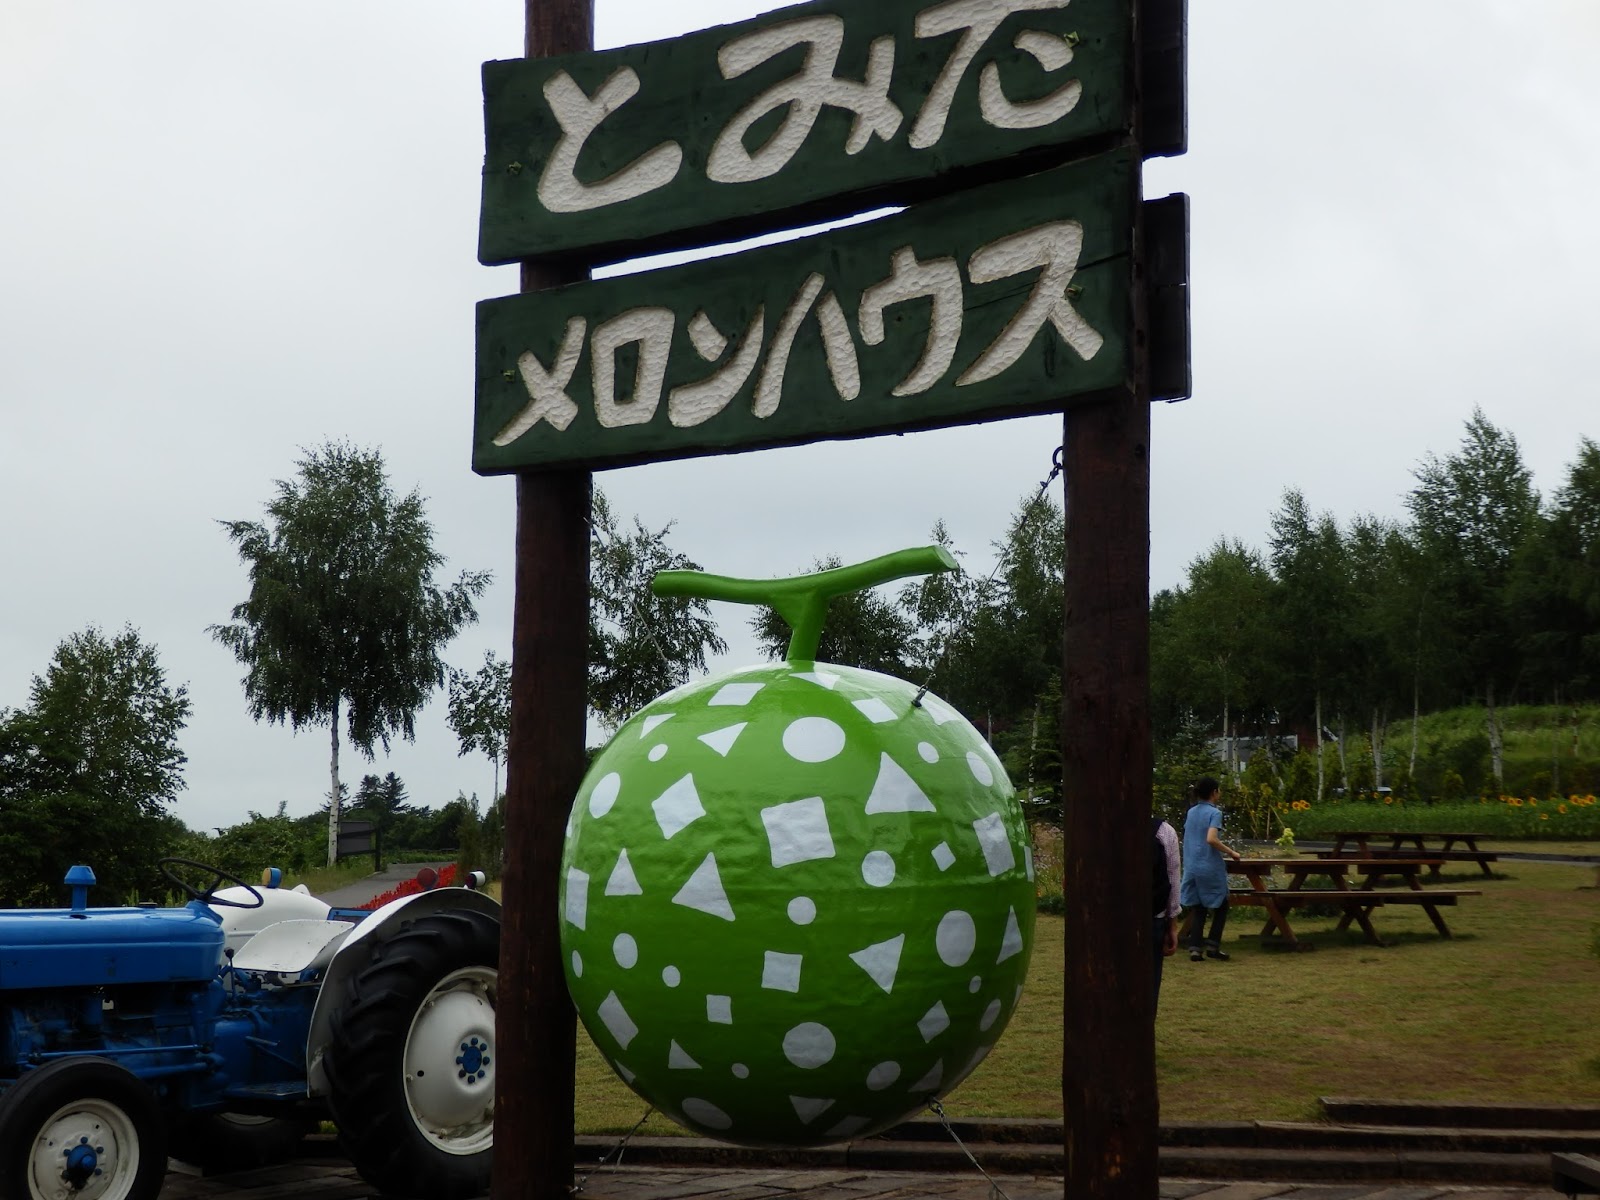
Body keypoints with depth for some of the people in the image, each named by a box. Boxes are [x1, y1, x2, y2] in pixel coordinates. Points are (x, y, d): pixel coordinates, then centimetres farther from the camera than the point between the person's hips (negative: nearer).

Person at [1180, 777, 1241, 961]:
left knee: (1197, 908, 10)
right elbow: (1211, 839, -24)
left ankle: (1195, 948, 3)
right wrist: (1231, 852, -15)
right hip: (1210, 868, -6)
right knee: (1221, 906, 11)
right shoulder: (1214, 813, -11)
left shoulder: (1191, 812, 10)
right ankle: (1212, 946, 8)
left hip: (1191, 868, 6)